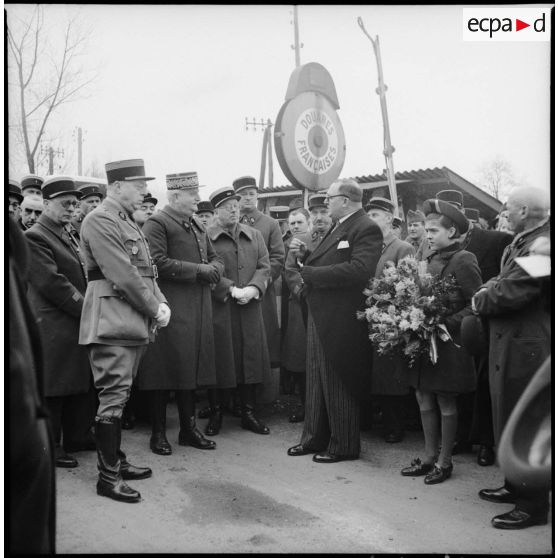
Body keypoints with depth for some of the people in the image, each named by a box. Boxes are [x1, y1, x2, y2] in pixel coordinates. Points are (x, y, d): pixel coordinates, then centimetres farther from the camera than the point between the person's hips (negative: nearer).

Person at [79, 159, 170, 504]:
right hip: (113, 323, -9)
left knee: (119, 396, 15)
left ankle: (117, 461, 26)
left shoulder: (128, 223, 19)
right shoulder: (100, 221, -11)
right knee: (113, 397, -4)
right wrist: (154, 309, -11)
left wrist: (161, 303, 2)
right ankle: (108, 476, 4)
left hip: (135, 324, 9)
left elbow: (147, 270, 17)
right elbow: (123, 275, -17)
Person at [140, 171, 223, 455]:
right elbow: (158, 263, -19)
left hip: (198, 310, 8)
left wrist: (213, 269, -2)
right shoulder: (156, 224, -7)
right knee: (166, 367, -1)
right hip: (169, 310, -8)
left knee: (191, 367, 12)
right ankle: (158, 433, 11)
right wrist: (198, 270, -17)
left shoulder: (197, 225, 19)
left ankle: (189, 428, 23)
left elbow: (215, 258, 22)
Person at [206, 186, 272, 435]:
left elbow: (264, 267, 7)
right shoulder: (206, 237, -1)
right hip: (219, 309, -4)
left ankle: (248, 413, 19)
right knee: (219, 361, 2)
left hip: (250, 310, 4)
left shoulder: (255, 235, 14)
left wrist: (252, 288, -11)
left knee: (251, 358, 7)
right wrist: (232, 290, -17)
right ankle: (215, 413, 17)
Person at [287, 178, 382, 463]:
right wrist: (305, 254, 0)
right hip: (320, 317, 9)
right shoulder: (337, 227, 17)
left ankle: (344, 446, 17)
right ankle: (315, 438, 29)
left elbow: (359, 270, -27)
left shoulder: (366, 229, -14)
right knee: (315, 380, 16)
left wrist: (308, 273, -22)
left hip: (341, 320, -9)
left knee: (338, 385, 2)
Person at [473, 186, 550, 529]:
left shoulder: (540, 246, -21)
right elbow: (505, 280, 15)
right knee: (510, 421, 20)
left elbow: (512, 292, -26)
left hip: (526, 349, -10)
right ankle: (517, 486, 36)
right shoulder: (523, 242, 12)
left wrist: (480, 300, -9)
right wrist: (490, 288, -6)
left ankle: (533, 507, 14)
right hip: (512, 345, 10)